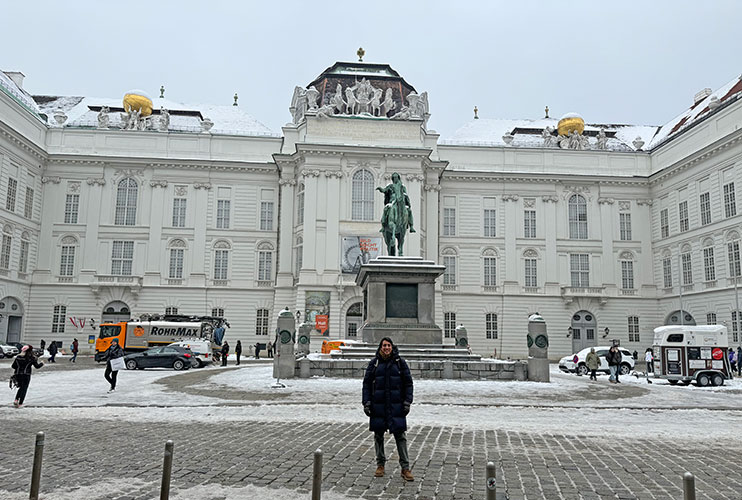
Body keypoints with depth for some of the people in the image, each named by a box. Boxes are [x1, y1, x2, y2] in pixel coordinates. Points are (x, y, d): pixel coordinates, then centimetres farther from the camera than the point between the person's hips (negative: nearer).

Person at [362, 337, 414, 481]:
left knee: (400, 435, -3)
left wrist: (407, 402, -2)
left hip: (396, 405, -1)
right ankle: (380, 464, 23)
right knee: (378, 435, 8)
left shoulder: (400, 362, 3)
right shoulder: (374, 363, 5)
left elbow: (408, 383, 6)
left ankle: (405, 468, 4)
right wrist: (366, 402, -2)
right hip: (378, 405, 1)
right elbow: (367, 383, 6)